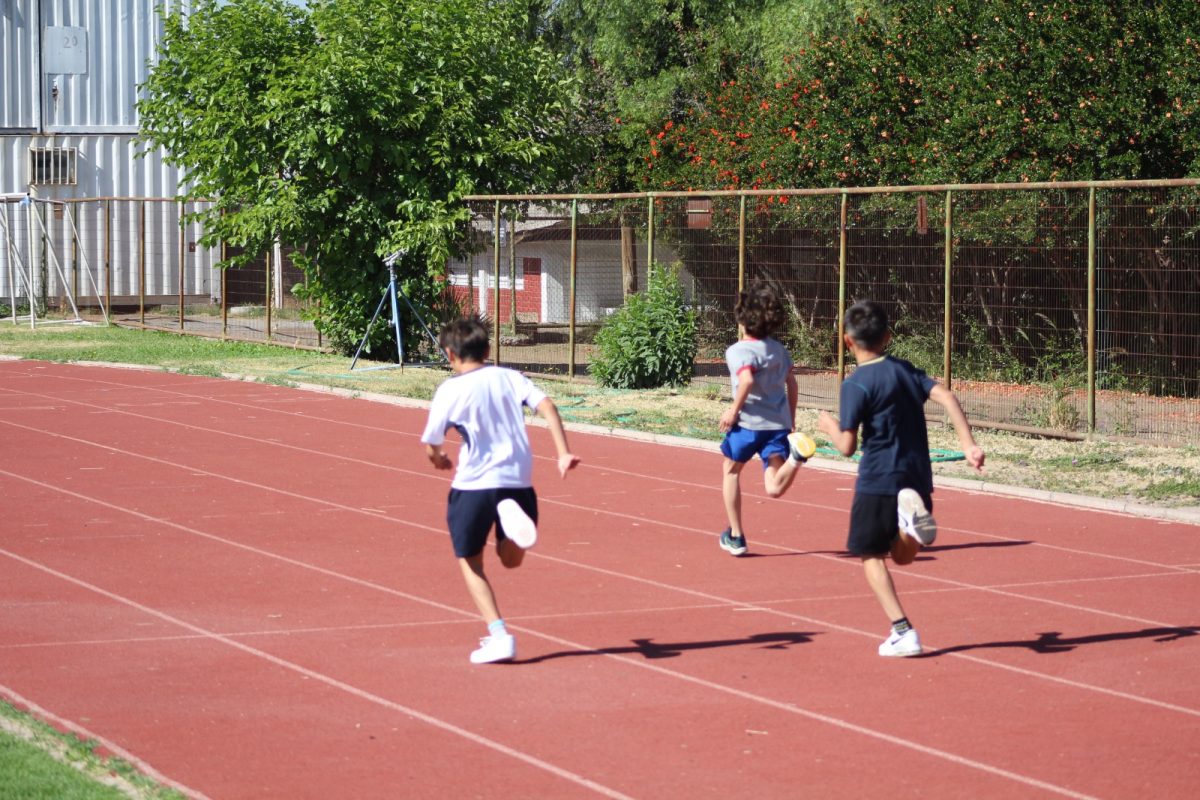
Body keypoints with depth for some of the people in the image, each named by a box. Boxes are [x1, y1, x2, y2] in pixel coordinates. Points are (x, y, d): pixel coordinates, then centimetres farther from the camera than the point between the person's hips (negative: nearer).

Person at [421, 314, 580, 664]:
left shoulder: (450, 390, -3)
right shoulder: (510, 377, 8)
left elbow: (432, 447, -2)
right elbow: (547, 407, -6)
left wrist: (439, 460, 22)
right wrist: (564, 454, -9)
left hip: (473, 484, -3)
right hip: (518, 481, 4)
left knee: (470, 564, 14)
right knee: (511, 559, 21)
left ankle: (499, 636, -3)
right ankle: (513, 516, -15)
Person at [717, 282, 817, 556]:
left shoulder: (738, 351, -8)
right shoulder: (778, 349, 13)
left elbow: (747, 380, -26)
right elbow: (791, 383, 16)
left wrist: (734, 409, -15)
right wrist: (791, 420, 24)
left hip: (748, 423, -4)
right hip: (780, 424, 4)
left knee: (730, 470, 22)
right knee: (774, 488, -3)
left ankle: (735, 536, 25)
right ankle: (796, 453, -33)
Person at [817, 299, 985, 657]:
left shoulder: (856, 384, -11)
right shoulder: (905, 370, 8)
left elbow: (847, 447, -13)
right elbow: (946, 396, -4)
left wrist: (830, 427, 9)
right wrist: (969, 445, -7)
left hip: (878, 482, -6)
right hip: (918, 479, 6)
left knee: (872, 557, 6)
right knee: (903, 555, 20)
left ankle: (903, 631, -8)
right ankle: (912, 518, -14)